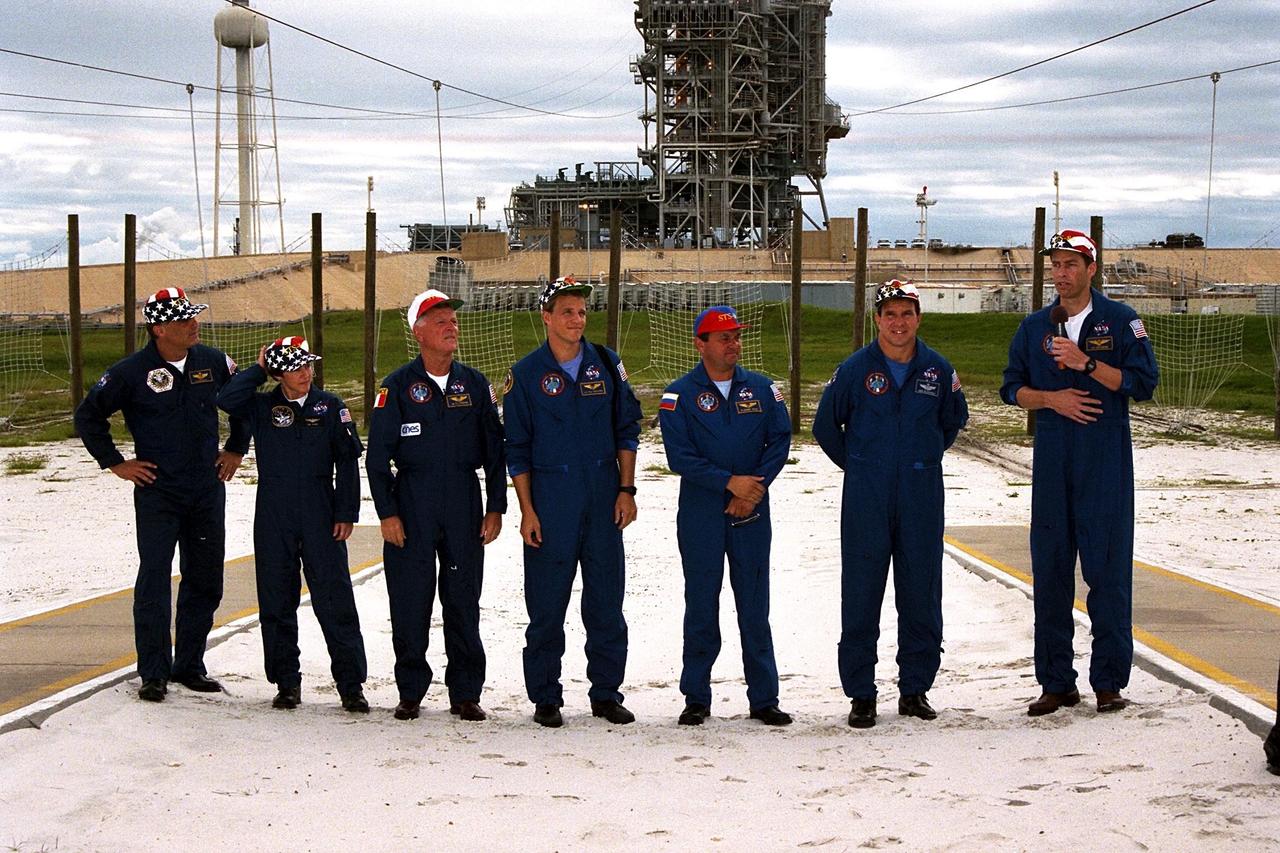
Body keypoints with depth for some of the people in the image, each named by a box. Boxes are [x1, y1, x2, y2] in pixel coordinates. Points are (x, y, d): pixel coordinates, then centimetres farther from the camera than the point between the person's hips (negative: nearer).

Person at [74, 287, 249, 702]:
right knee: (154, 581, -5)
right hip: (156, 493, -4)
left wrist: (236, 448, 15)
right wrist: (116, 463, -1)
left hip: (207, 492, 4)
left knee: (205, 582, 8)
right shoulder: (130, 372, -9)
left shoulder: (212, 362, 2)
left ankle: (189, 665, 19)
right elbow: (87, 416, 2)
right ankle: (154, 673, 3)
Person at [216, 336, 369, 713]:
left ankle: (351, 685, 3)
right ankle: (286, 684, 17)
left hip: (321, 518, -1)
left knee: (335, 602, -3)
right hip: (273, 519, 1)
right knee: (277, 603, 7)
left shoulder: (330, 406, 1)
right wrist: (258, 369, -8)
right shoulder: (262, 407, 3)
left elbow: (348, 460, 2)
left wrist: (346, 513, -2)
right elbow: (226, 400, -16)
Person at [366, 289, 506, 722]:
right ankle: (410, 692, 13)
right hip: (411, 507, -2)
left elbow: (494, 450, 11)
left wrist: (495, 508, 4)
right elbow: (377, 456, 0)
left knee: (463, 601, 4)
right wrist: (387, 513, -7)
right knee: (410, 602, 1)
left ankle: (465, 693, 12)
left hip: (465, 507, 2)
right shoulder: (398, 386, 0)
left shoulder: (474, 384, 8)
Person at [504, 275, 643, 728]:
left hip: (604, 499, 2)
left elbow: (627, 429, 10)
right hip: (550, 498, -2)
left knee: (606, 601, 5)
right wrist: (527, 511, -5)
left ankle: (606, 693, 16)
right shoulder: (526, 375, -1)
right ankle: (545, 697, 12)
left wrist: (626, 489, 3)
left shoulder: (606, 365, 6)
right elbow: (517, 449, 0)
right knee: (547, 605, 1)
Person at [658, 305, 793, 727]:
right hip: (700, 514, -2)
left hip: (752, 514, 2)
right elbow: (680, 456, -9)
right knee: (701, 607, 3)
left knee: (755, 606, 5)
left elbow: (780, 440, 3)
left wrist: (754, 488, -10)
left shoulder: (761, 389, 8)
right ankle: (696, 698, 11)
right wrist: (730, 482, -16)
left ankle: (764, 699, 11)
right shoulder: (680, 394, -2)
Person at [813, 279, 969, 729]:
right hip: (866, 501, -2)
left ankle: (915, 688, 18)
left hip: (922, 498, 2)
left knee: (921, 595, 6)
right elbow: (825, 426, 10)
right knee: (861, 596, -1)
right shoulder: (854, 369, -3)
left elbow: (954, 421, 21)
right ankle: (861, 694, 7)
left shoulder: (938, 370, 3)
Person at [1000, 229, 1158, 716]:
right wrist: (1051, 398, -4)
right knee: (1049, 570, 3)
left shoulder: (1121, 321, 1)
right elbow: (1012, 388, 15)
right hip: (1051, 460, 4)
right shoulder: (1035, 327, 13)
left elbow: (1143, 383, -5)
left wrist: (1085, 363, -14)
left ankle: (1109, 681, 3)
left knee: (1107, 569, -4)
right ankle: (1056, 682, 10)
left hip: (1106, 461, -4)